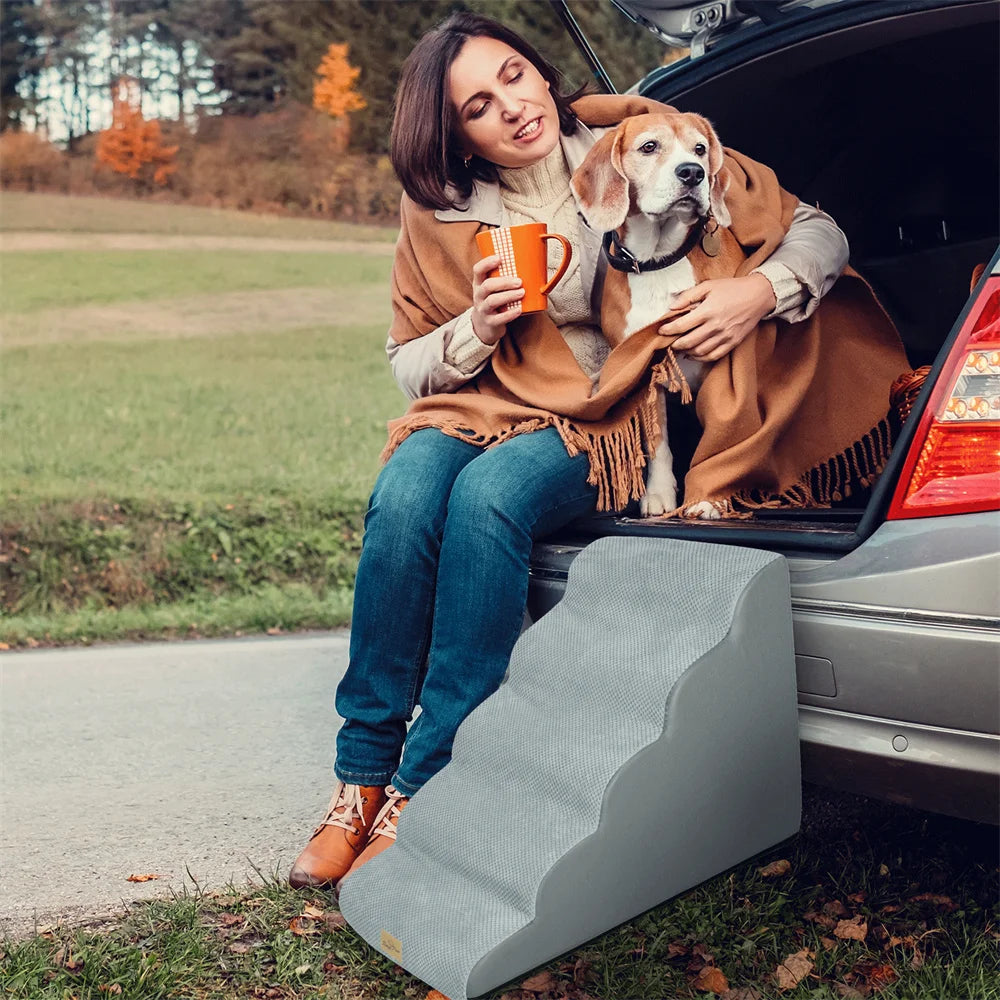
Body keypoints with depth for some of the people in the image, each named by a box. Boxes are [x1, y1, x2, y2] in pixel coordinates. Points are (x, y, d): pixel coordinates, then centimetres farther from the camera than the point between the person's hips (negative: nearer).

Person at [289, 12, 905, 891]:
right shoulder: (442, 214, 3)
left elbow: (816, 231, 2)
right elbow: (409, 365, 10)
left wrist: (762, 290, -20)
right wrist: (478, 328, -11)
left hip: (600, 423, -2)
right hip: (481, 406, 3)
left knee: (488, 497, -35)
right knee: (403, 496, -31)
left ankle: (420, 792, -25)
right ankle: (360, 775, -18)